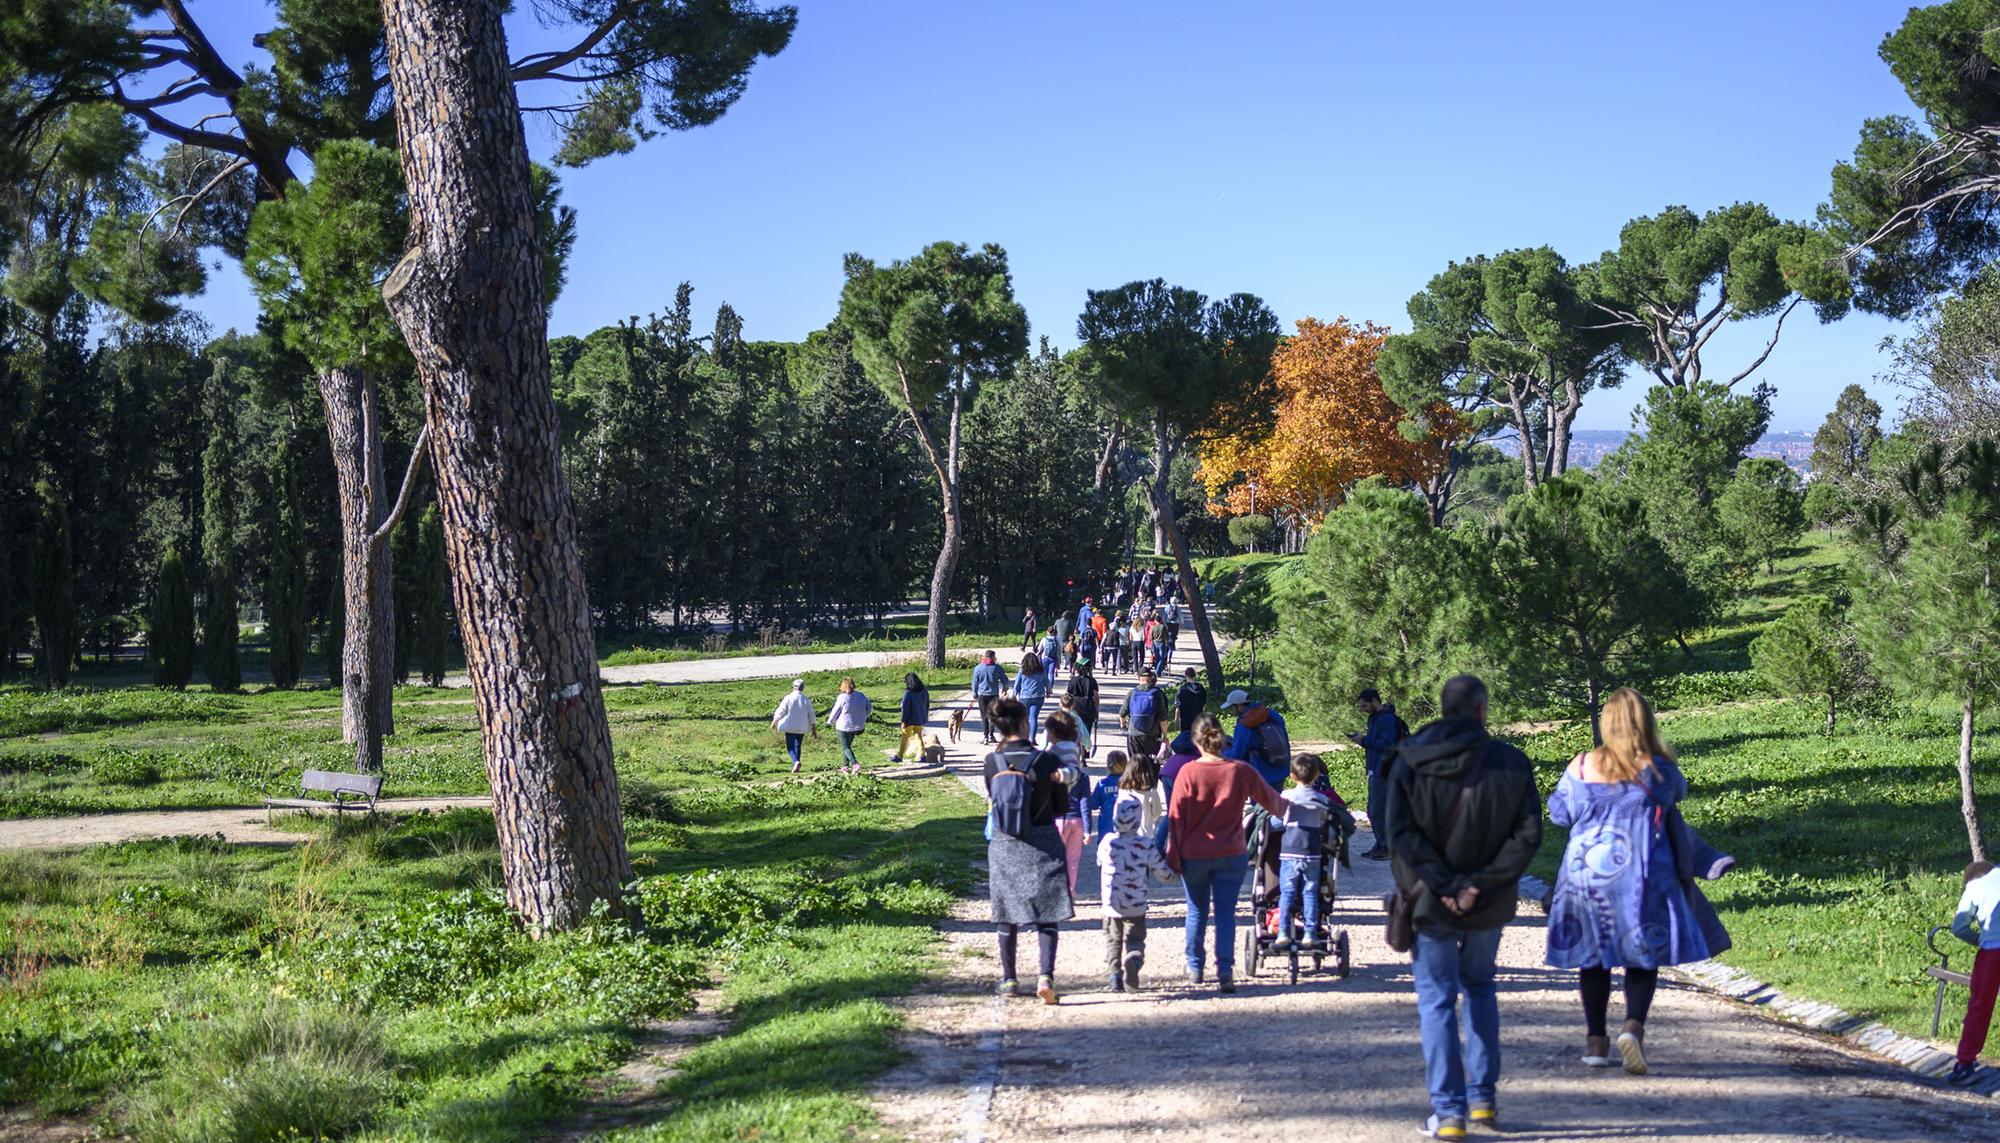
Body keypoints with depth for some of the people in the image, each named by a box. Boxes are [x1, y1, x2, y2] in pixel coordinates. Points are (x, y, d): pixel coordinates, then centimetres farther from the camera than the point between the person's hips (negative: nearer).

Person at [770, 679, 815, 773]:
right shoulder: (806, 700, -1)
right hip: (801, 728, 3)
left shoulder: (788, 698, -10)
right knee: (797, 746, 14)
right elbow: (812, 716, 2)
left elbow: (780, 712, -5)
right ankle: (796, 766, 13)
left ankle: (795, 761, -21)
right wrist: (814, 728, 12)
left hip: (789, 727, -3)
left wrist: (774, 722, 9)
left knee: (790, 746, 3)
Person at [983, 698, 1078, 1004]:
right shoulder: (1047, 760, -9)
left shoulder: (992, 761, -5)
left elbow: (992, 800, 7)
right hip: (1043, 844, -2)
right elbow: (1061, 807, 0)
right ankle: (1046, 976, -14)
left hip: (1004, 845, 2)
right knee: (1046, 915, 2)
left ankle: (1009, 979, 22)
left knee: (1007, 913, 14)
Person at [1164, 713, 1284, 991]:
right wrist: (1285, 807, 33)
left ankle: (1195, 967, 26)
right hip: (1232, 854, 0)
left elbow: (1176, 816, -8)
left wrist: (1173, 855, 0)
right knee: (1225, 913, 3)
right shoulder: (1241, 771, -5)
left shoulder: (1188, 772, -11)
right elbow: (1270, 799, 10)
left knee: (1197, 911, 16)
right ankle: (1225, 971, -7)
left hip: (1194, 854, 0)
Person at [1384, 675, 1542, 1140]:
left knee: (1436, 1001, 6)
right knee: (1480, 989, 22)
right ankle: (1483, 1098, 23)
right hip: (1488, 908, 2)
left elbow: (1400, 831, -13)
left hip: (1431, 904, -2)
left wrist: (1440, 885, -12)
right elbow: (1527, 833, -10)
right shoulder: (1511, 763, -4)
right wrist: (1480, 884, -12)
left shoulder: (1410, 760, -7)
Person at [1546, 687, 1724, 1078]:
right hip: (1641, 874, -1)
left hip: (1586, 869, 1)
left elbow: (1559, 813, 6)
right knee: (1644, 953, 8)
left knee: (1592, 956, 11)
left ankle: (1596, 1041, 14)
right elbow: (1679, 794, 16)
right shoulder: (1660, 769, -6)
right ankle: (1634, 1025, -14)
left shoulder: (1582, 766, -5)